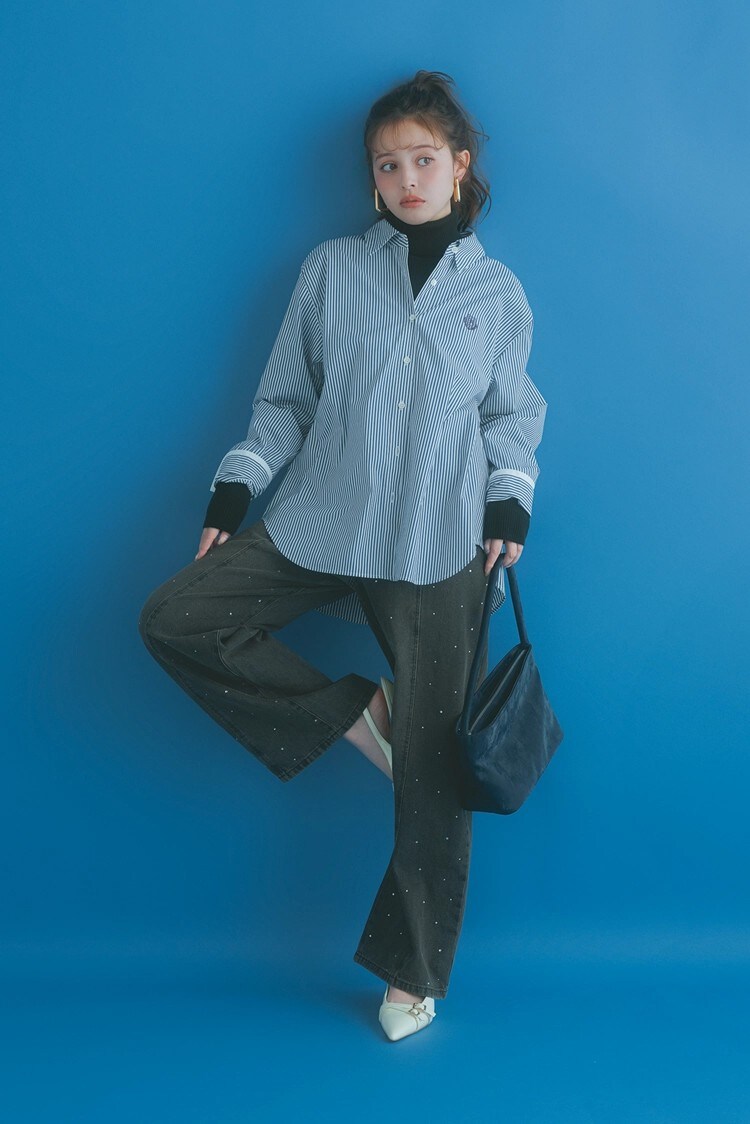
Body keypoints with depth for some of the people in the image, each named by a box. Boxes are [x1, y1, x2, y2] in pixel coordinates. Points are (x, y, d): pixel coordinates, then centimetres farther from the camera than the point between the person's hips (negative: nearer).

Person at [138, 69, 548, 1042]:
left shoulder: (498, 293, 8)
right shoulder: (332, 269, 7)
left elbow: (512, 414, 13)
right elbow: (285, 397, 9)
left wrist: (511, 503, -3)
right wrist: (234, 490, 1)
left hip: (438, 551, -1)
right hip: (317, 526, 2)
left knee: (433, 771, -1)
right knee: (174, 620, -13)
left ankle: (414, 975, 17)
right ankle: (350, 715, 1)